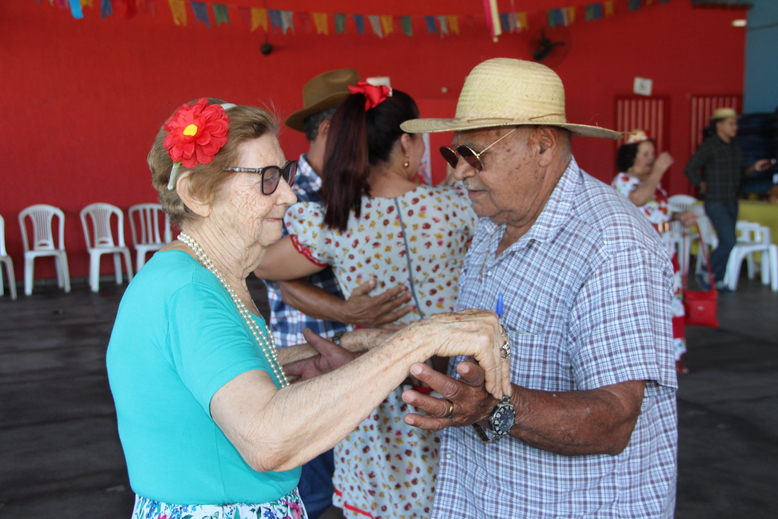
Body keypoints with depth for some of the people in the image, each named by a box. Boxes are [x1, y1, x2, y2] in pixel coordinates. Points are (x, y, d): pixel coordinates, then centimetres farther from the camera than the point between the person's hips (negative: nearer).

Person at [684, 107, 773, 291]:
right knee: (729, 241, -14)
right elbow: (690, 169, -14)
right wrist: (703, 186, -9)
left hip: (732, 203, 7)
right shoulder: (709, 146, -11)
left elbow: (739, 173, 19)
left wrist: (755, 167, 3)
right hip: (716, 203, -7)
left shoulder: (735, 146, 12)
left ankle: (718, 280, 19)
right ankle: (707, 275, 1)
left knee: (726, 243, 10)